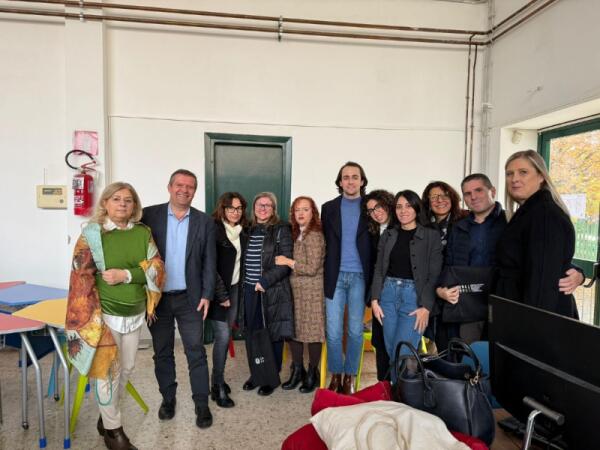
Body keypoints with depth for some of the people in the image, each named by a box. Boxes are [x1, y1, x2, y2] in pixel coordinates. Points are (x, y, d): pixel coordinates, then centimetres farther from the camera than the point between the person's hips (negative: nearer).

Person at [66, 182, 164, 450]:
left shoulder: (144, 233, 2)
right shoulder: (91, 234, -8)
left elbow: (157, 269, -3)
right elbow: (81, 279, -10)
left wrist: (126, 274, -19)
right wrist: (90, 320, -16)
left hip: (135, 313, 5)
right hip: (106, 314, -4)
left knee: (127, 368, 17)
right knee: (107, 370, 4)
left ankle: (106, 415, 39)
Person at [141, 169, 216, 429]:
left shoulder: (204, 222, 0)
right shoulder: (149, 215, -2)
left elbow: (209, 262, 1)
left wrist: (206, 295, -5)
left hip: (190, 298, 0)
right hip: (158, 297, 1)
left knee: (196, 352, 5)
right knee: (162, 352, 15)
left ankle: (201, 404, 18)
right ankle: (168, 398, 33)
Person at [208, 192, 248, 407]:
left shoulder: (243, 232, 8)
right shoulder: (214, 230, -11)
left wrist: (232, 292, 6)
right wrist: (221, 295, -14)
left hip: (234, 288, 6)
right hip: (218, 290, -6)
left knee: (226, 336, 11)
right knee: (223, 336, -6)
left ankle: (218, 379, 25)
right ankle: (218, 387, 7)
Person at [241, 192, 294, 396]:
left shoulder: (281, 230, -5)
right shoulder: (249, 230, 11)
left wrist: (265, 282, -16)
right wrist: (245, 284, 7)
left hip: (273, 291, -4)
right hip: (250, 290, 5)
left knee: (273, 334, 5)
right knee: (252, 334, 10)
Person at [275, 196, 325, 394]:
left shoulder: (315, 235, -12)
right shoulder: (295, 234, 11)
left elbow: (312, 268, -17)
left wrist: (288, 262, -15)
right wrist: (285, 262, -1)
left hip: (311, 291, -7)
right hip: (294, 290, 7)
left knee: (312, 331, 3)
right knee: (293, 329, 10)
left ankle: (312, 373, 20)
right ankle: (297, 370, 26)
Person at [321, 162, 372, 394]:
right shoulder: (328, 208, 7)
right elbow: (324, 242, 7)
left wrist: (373, 277, -6)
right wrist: (325, 274, 2)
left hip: (359, 277, -1)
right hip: (335, 276, 1)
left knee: (355, 331, 8)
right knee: (333, 332, 3)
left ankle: (349, 376, 24)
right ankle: (335, 375, 20)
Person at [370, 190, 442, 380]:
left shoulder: (431, 236, 0)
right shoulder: (388, 235, 10)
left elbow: (434, 275, -4)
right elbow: (378, 269, 10)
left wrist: (426, 307, -11)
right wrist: (375, 299, 1)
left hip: (414, 296, -4)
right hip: (389, 293, 4)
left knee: (402, 354, -7)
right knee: (391, 352, 8)